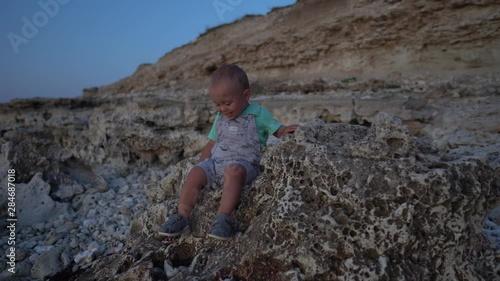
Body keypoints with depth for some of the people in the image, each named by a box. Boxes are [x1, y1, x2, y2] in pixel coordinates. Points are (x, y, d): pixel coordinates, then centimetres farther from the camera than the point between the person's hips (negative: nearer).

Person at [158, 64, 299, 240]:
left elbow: (279, 131, 2)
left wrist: (288, 131, -21)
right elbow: (212, 144, 23)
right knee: (195, 174, -17)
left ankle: (223, 218, -39)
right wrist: (200, 165, 18)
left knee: (233, 171, -38)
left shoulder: (258, 114, 1)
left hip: (243, 163, -5)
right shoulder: (220, 118, 17)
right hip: (216, 162, 6)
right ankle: (182, 217, -13)